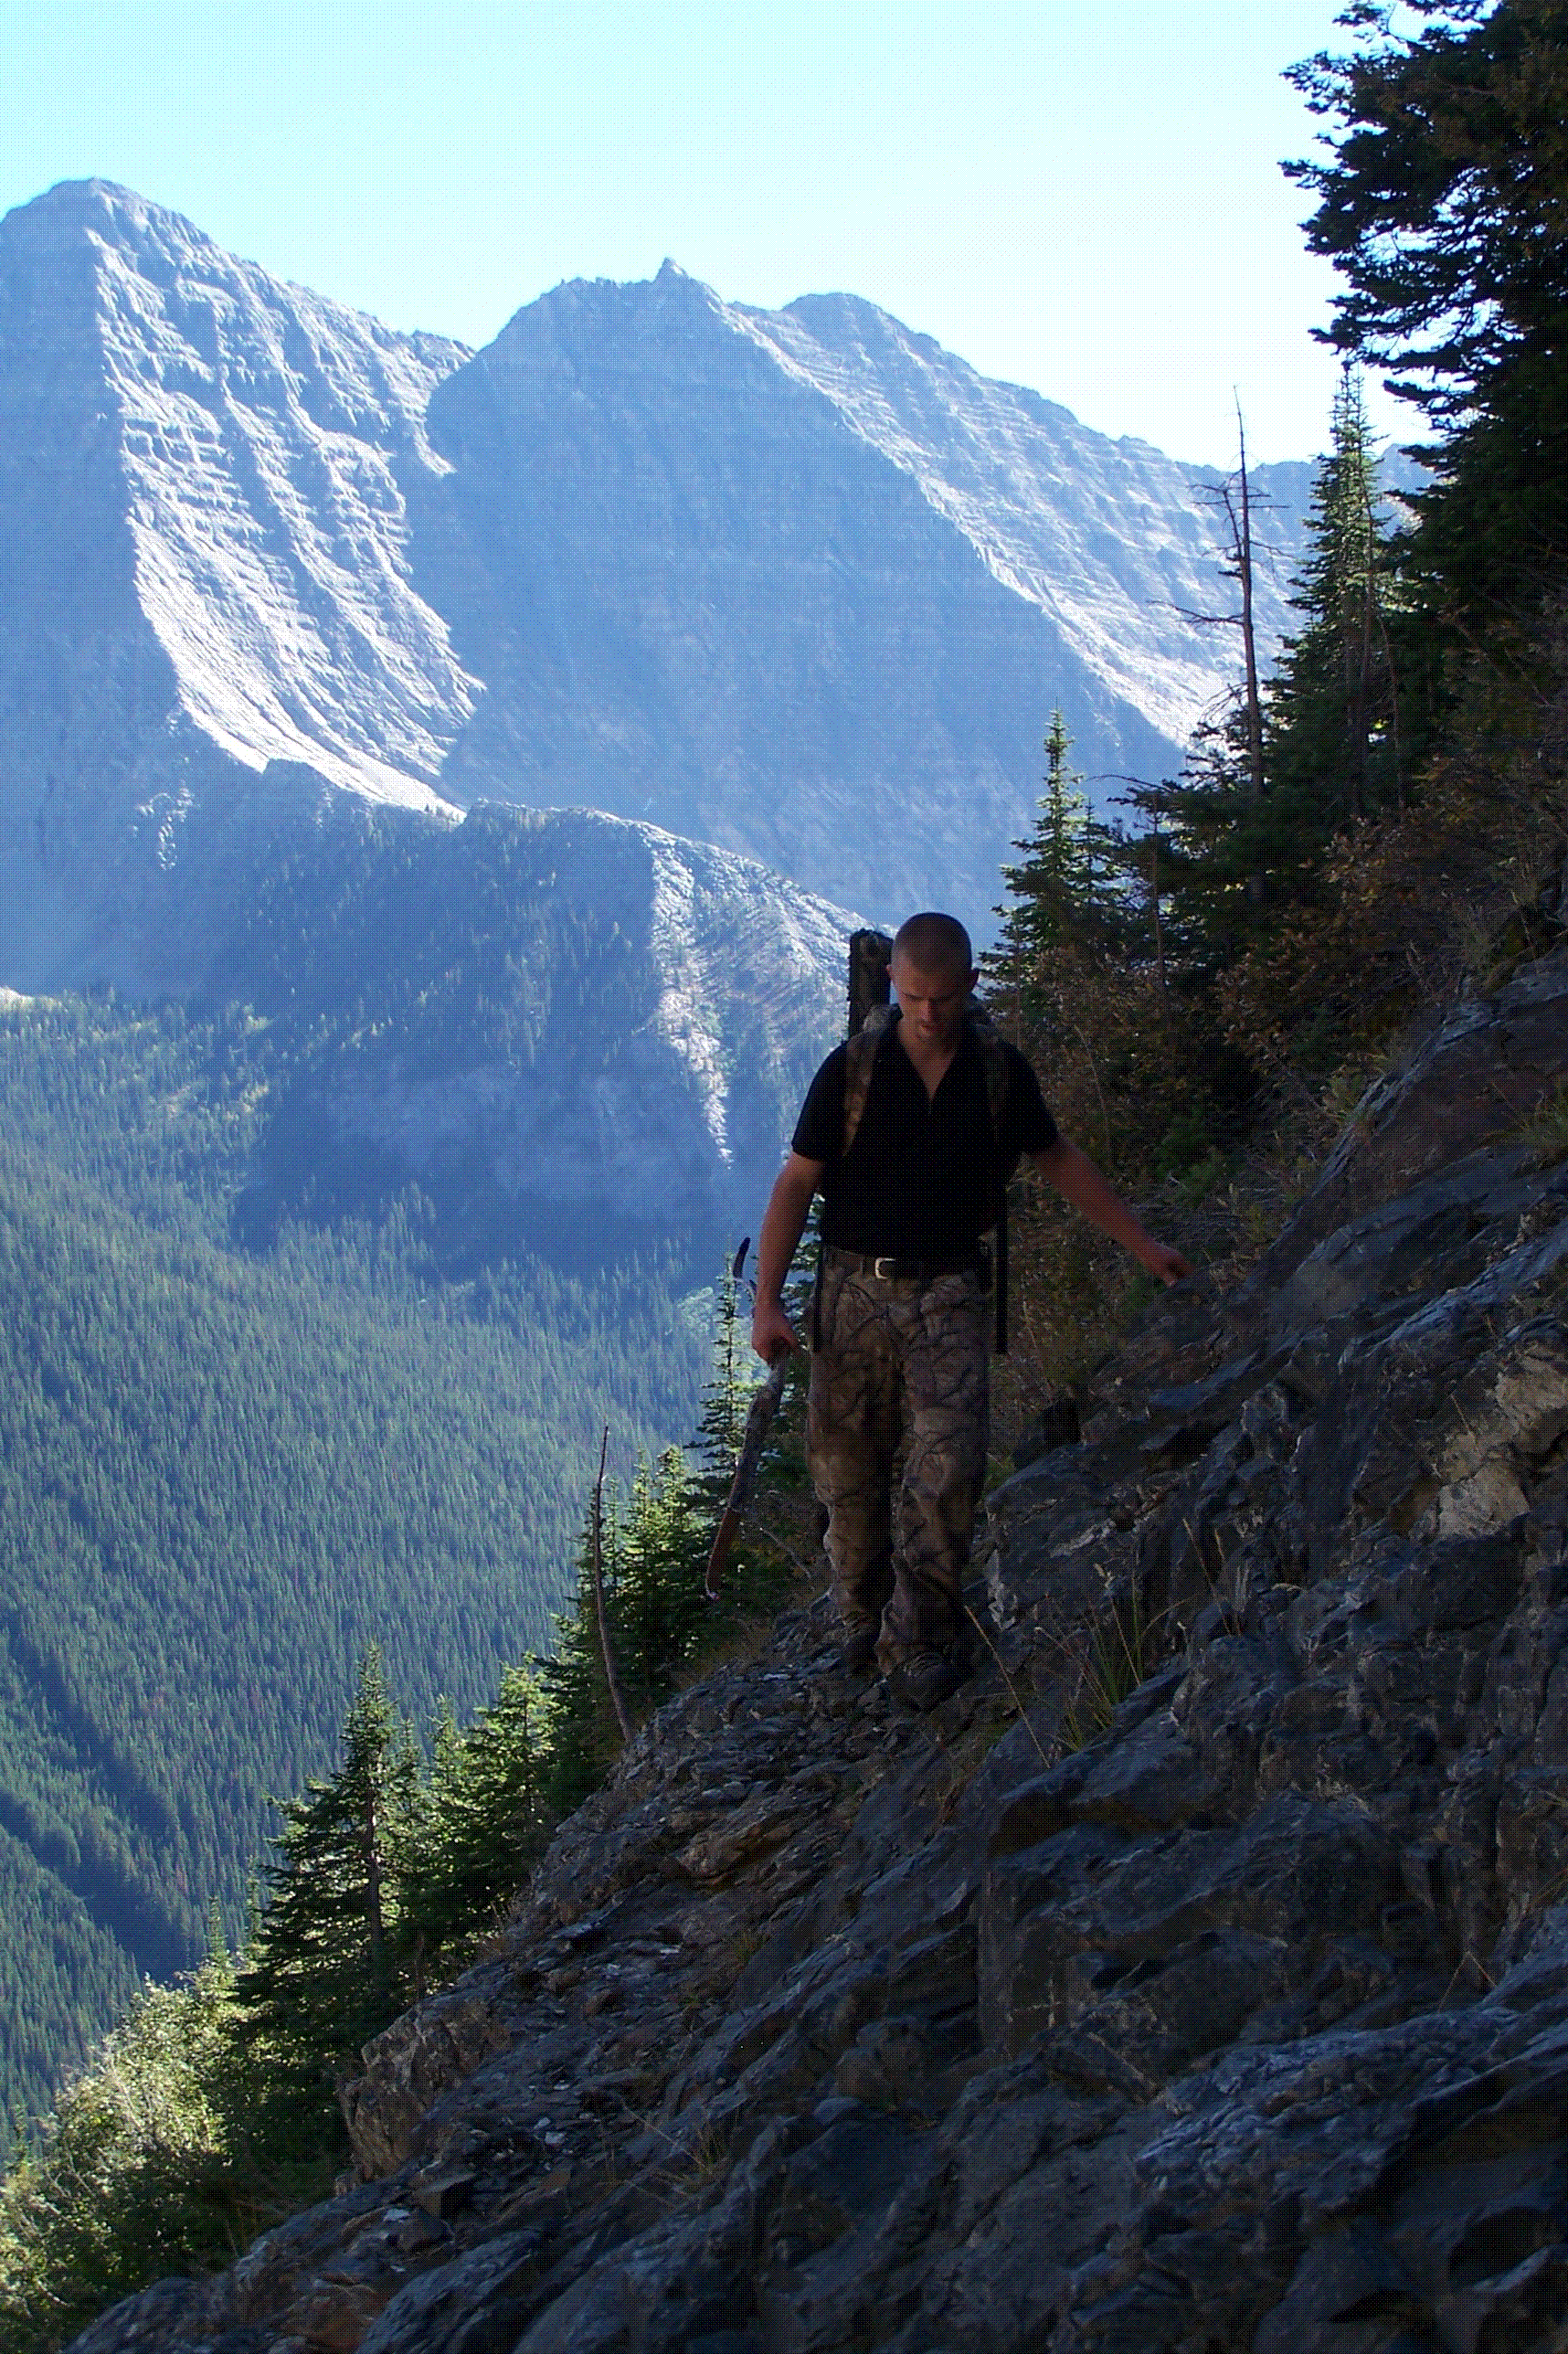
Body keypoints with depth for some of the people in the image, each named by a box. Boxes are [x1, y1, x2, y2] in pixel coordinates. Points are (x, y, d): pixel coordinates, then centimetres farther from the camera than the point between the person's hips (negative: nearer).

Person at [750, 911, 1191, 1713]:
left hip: (949, 1293, 1)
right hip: (856, 1289, 0)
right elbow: (795, 1185, -1)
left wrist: (1142, 1245, 23)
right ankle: (862, 1617, 23)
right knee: (847, 1472, 1)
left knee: (946, 1467, -15)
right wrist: (767, 1302, -9)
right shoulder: (852, 1070, -3)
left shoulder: (1000, 1074, 3)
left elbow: (1060, 1160, 19)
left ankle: (917, 1643, -9)